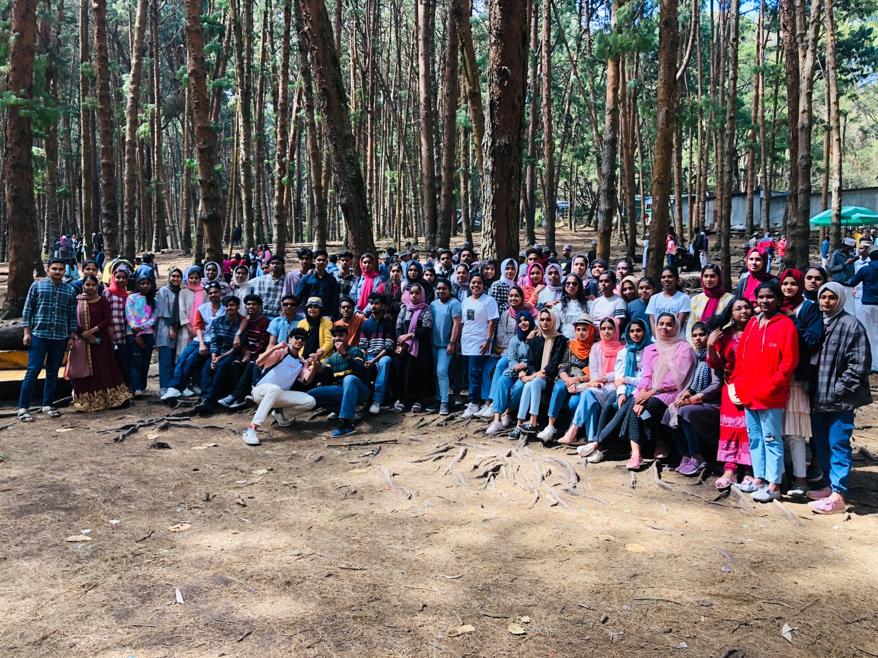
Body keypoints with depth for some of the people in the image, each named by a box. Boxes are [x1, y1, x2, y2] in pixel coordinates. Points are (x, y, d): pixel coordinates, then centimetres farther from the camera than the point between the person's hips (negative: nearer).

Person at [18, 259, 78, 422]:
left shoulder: (70, 290, 7)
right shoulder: (37, 285, 2)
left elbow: (72, 315, 10)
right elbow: (28, 309, 2)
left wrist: (72, 337, 6)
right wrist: (27, 332, -4)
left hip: (60, 338, 3)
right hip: (39, 335, -3)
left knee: (53, 372, 9)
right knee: (33, 370, -5)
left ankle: (48, 405, 19)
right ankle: (23, 407, -2)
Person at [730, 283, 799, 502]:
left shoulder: (785, 325, -7)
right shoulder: (752, 324, 12)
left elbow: (789, 362, -13)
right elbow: (741, 358, 15)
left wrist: (768, 387, -16)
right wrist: (738, 383, 4)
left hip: (771, 397, -7)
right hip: (748, 395, 7)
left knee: (772, 440, 0)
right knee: (755, 439, 13)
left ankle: (774, 486, 6)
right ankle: (759, 479, 23)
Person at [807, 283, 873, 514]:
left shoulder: (851, 325, -8)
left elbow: (860, 364, -12)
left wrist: (838, 389, -13)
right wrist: (813, 389, 8)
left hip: (840, 400, -7)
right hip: (819, 398, 7)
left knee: (838, 445, -4)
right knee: (822, 443, 15)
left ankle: (838, 495, 1)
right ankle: (831, 485, 29)